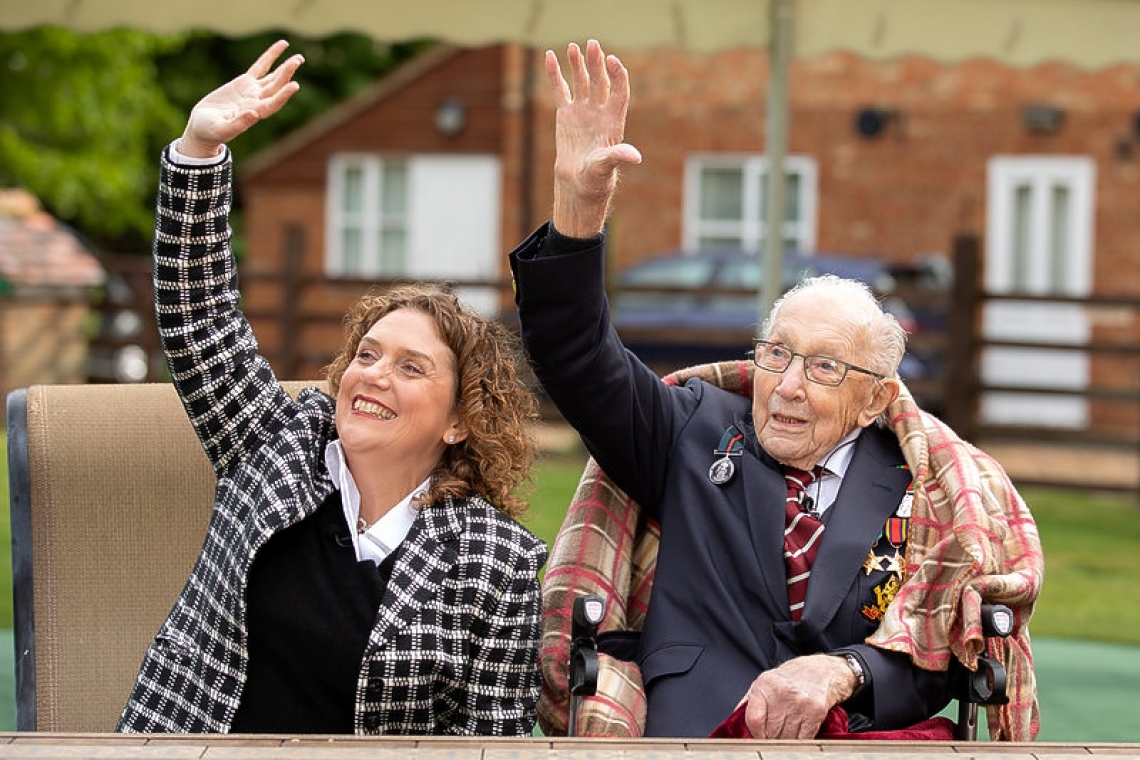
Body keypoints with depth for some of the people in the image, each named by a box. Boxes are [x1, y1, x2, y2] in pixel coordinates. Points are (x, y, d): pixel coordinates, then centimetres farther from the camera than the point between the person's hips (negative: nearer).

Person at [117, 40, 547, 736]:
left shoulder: (498, 560, -1)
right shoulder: (280, 442, 8)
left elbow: (496, 733, 0)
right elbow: (197, 314, 4)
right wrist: (199, 149, -5)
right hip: (195, 733, 0)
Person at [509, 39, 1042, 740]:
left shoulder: (919, 489, 11)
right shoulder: (699, 432, 17)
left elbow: (930, 664, 4)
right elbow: (577, 356, 6)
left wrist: (840, 673, -18)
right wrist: (580, 209, -9)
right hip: (697, 733, 0)